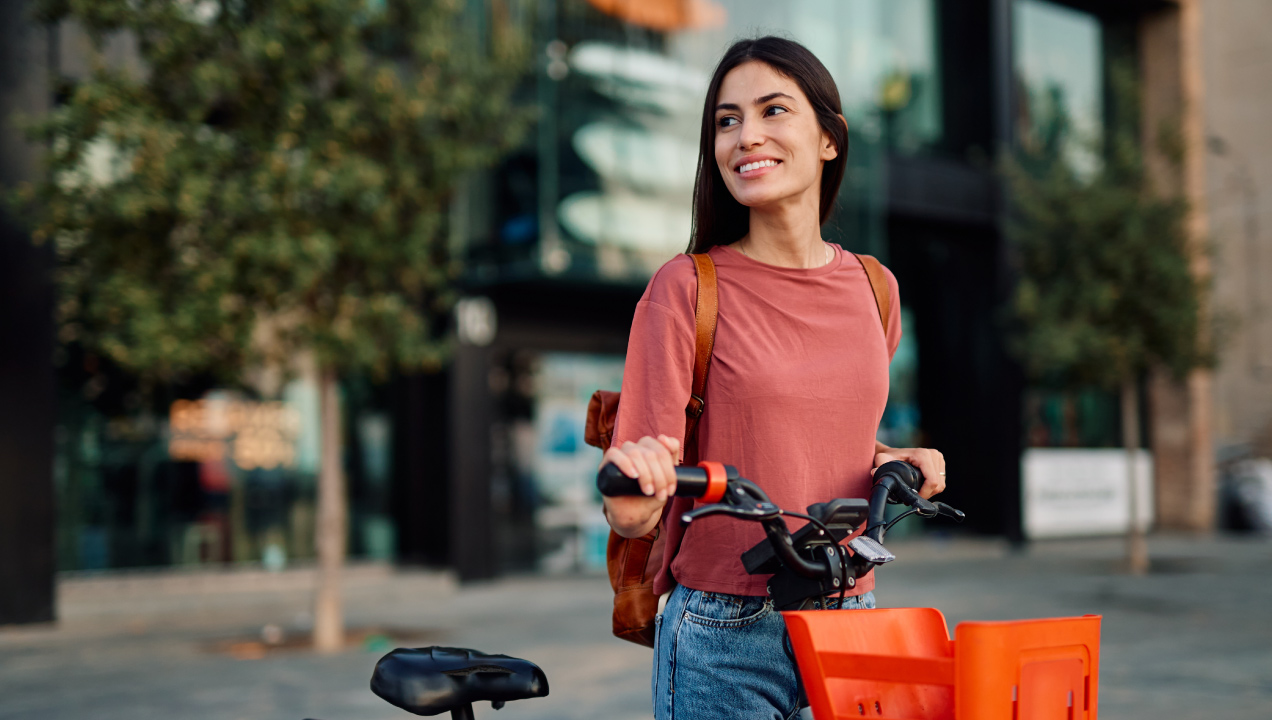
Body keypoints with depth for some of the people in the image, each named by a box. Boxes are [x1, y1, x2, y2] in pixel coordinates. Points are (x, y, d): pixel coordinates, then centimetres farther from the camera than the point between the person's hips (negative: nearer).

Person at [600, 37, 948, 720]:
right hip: (724, 640, -4)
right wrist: (630, 499, -31)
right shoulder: (687, 287, -8)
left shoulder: (872, 289, 5)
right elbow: (639, 513, -10)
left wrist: (895, 459, 4)